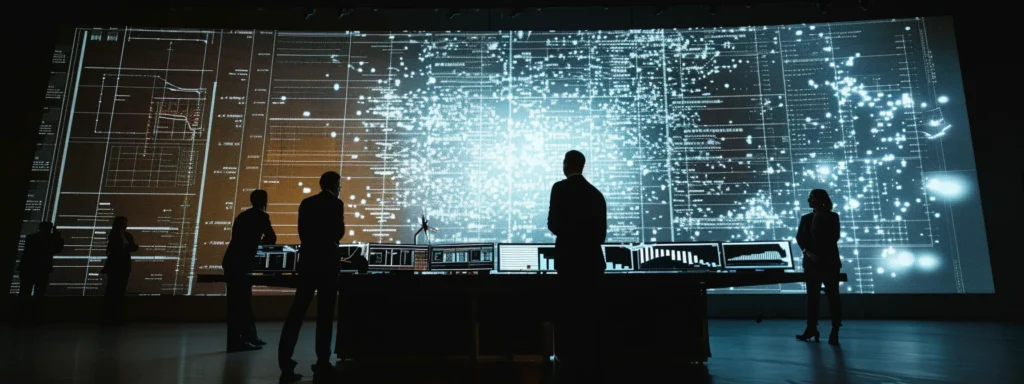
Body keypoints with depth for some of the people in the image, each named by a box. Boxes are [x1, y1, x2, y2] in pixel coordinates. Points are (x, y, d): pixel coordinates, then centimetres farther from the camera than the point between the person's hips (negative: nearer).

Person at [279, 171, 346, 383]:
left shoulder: (306, 203, 10)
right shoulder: (336, 204, -6)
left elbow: (302, 232, 13)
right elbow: (339, 233, -7)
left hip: (307, 261, 5)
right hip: (327, 262, -5)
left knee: (296, 312, 4)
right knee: (325, 314, 2)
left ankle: (286, 365, 0)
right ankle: (322, 364, 6)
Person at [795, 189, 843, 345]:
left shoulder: (832, 217, 1)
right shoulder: (805, 218, 11)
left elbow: (834, 238, -8)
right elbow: (799, 237, 3)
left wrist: (819, 254, -15)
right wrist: (807, 251, -15)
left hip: (829, 262, -3)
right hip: (812, 263, 4)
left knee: (833, 297, 1)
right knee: (812, 296, 6)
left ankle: (835, 332, 6)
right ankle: (811, 329, 12)